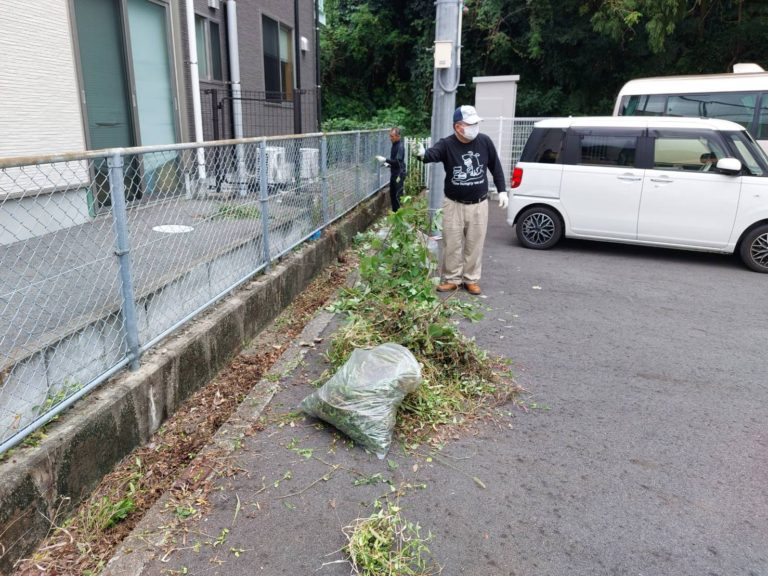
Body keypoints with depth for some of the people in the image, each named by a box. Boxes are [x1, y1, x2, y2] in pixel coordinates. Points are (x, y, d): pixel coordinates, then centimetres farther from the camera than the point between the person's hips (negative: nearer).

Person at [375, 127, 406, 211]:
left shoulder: (400, 147, -17)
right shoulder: (394, 145, 10)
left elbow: (397, 161, -26)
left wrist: (385, 160, -27)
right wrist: (388, 164, 7)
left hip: (399, 174, -9)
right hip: (393, 173, 9)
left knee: (398, 195, -6)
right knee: (392, 194, 14)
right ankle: (394, 212, 24)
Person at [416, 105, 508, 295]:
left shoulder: (485, 141, -2)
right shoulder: (447, 144, -11)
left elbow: (495, 167, 9)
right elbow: (434, 152, -31)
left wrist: (502, 190, 7)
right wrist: (423, 154, -55)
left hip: (478, 204, 2)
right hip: (454, 204, -1)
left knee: (474, 244, 8)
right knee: (452, 244, 6)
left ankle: (471, 280, 22)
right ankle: (451, 279, 21)